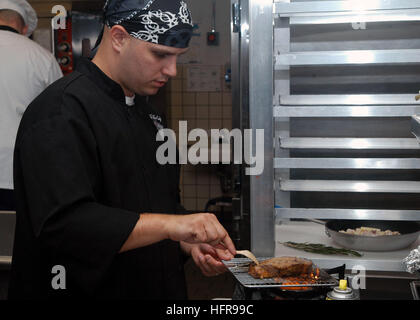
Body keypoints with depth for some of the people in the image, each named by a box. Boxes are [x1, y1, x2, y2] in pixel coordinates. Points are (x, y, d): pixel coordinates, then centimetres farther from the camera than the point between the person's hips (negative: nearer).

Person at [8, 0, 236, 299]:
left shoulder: (145, 111, 10)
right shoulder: (62, 111, -19)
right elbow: (62, 223, -30)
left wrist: (190, 242, -3)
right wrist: (170, 224, -34)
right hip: (86, 290, -8)